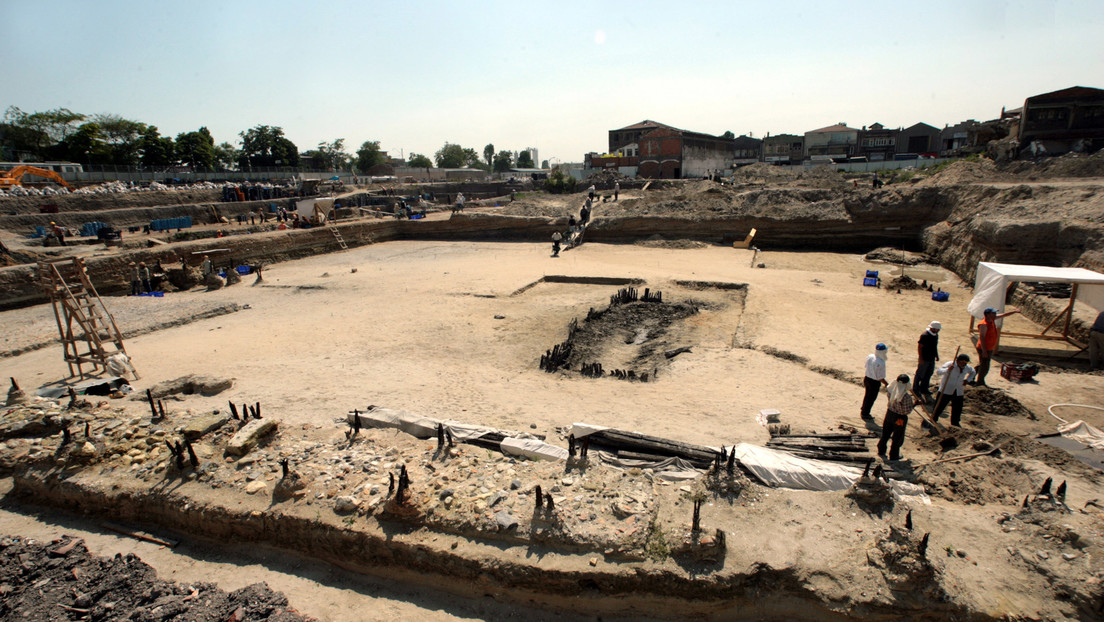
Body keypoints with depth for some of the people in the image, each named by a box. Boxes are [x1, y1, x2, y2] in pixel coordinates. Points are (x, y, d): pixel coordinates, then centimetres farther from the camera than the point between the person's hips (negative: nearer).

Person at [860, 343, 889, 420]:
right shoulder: (880, 363, -29)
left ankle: (863, 411, 40)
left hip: (867, 378, 7)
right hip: (874, 382, -7)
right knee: (871, 398, 12)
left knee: (867, 396, 24)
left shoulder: (870, 357, -6)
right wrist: (887, 384, -8)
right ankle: (865, 413, 25)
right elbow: (880, 377, -22)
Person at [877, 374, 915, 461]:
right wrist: (914, 404, -8)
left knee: (885, 434, 23)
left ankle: (881, 451, 38)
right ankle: (893, 456, 31)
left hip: (889, 413, 5)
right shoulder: (906, 397, -29)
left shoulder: (891, 391, -13)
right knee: (897, 437, 16)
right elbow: (906, 411, -20)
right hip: (900, 418, -5)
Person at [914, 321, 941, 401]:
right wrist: (920, 358, -20)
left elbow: (935, 346, 18)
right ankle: (915, 389, 17)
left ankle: (924, 389, 29)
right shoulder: (925, 335, -21)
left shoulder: (936, 335, 5)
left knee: (929, 373, 16)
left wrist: (936, 355, 20)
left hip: (931, 358, 8)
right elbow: (919, 347, -19)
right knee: (920, 374, 3)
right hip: (924, 359, -8)